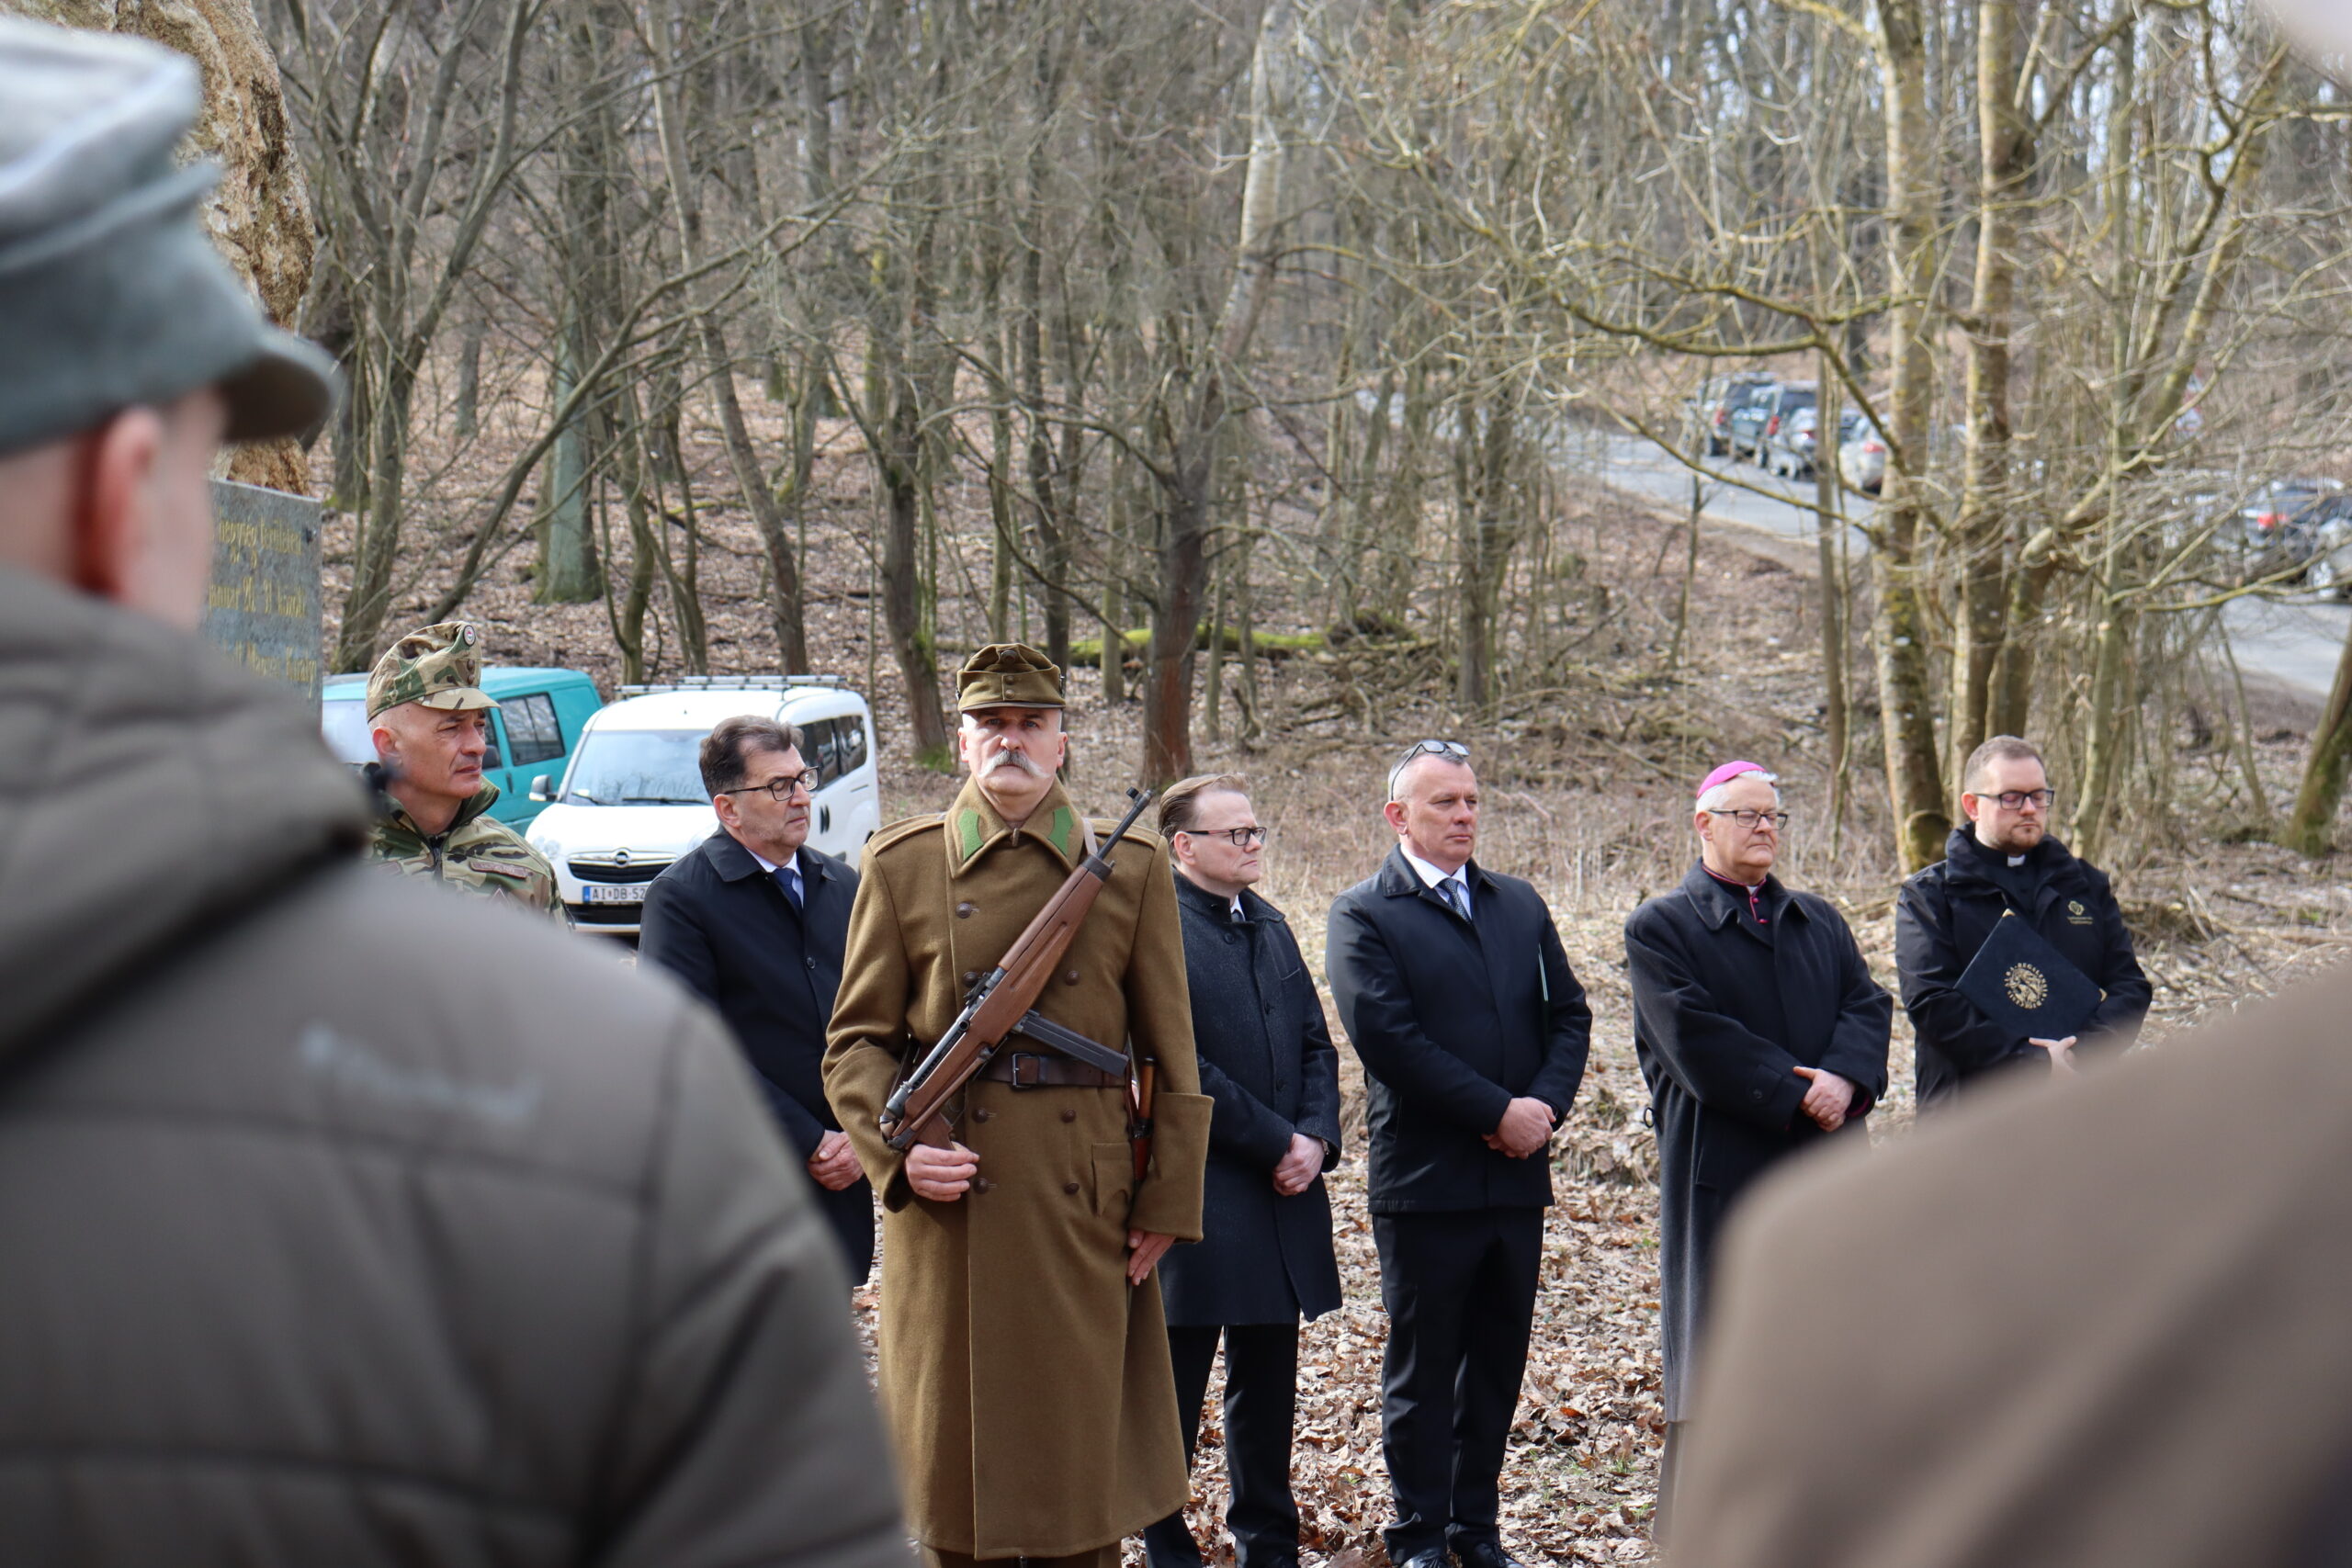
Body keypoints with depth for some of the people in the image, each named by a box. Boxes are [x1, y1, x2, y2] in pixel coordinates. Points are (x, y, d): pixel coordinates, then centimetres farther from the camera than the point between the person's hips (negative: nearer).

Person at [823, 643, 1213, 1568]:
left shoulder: (1133, 868, 6)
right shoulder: (901, 865, 5)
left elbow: (1170, 1056, 6)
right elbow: (856, 1043, 5)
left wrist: (1168, 1204, 1)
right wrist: (898, 1149, -11)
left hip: (1084, 1208, 0)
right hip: (950, 1208, 0)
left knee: (1082, 1449, 5)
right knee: (956, 1448, 6)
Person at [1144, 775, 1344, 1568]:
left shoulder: (1271, 928, 14)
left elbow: (1315, 1046, 14)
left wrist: (1317, 1137, -3)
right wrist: (1277, 1142, -13)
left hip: (1280, 1198, 7)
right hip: (1196, 1201, -7)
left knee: (1268, 1385, 14)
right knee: (1175, 1390, 4)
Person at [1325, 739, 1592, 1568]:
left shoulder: (1520, 905, 14)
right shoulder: (1363, 915, -5)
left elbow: (1568, 1014, 11)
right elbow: (1387, 1036, -15)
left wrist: (1544, 1104, -8)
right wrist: (1498, 1111, -15)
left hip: (1516, 1175, 5)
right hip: (1425, 1180, -5)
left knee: (1497, 1362, 11)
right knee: (1422, 1366, 3)